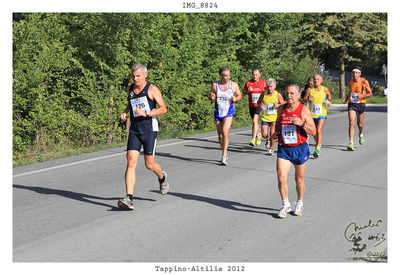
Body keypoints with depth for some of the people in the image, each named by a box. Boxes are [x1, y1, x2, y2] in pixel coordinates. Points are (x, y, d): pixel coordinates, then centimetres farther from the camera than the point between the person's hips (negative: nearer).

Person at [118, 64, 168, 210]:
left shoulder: (152, 89, -6)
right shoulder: (130, 89, 10)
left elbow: (163, 108, -10)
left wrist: (146, 113, -22)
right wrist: (125, 112, 11)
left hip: (149, 130, -4)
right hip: (134, 131, 4)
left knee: (149, 164, 4)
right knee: (131, 163, -10)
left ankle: (162, 177, 40)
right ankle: (129, 198, -15)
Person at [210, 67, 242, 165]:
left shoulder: (234, 85, -3)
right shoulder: (215, 85, -1)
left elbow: (240, 95, 9)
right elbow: (211, 98, 9)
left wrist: (235, 99, -13)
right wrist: (212, 97, -15)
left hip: (228, 112, -3)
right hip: (218, 112, 3)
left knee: (225, 132, -21)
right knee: (220, 135, 9)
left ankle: (224, 156, -15)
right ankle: (225, 153, 29)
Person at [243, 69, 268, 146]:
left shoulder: (263, 82, 0)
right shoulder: (248, 82, 2)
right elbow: (244, 93, 8)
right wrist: (248, 91, -11)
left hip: (260, 105, -3)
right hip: (251, 105, 3)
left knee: (255, 120, -20)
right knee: (255, 122, 16)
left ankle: (253, 139, -22)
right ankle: (258, 135, 42)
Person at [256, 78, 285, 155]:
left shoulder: (278, 95, -5)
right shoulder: (263, 93, 0)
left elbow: (283, 105, 2)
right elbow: (258, 102, 15)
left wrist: (278, 105, -18)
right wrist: (260, 106, -7)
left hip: (274, 117, -2)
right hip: (265, 117, 2)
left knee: (272, 134, -8)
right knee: (264, 134, -3)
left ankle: (271, 149, 14)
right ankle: (268, 140, 34)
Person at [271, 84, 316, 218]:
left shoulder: (304, 110, -6)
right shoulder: (281, 109, 5)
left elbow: (313, 132, -7)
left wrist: (302, 123, -24)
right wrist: (275, 133, 4)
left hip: (300, 148, -2)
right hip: (283, 148, 2)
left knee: (299, 179, 10)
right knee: (281, 178, -10)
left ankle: (299, 204, 31)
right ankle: (285, 205, 8)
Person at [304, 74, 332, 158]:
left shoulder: (325, 89, -2)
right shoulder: (310, 90, -3)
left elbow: (329, 95, 17)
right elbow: (304, 99, -1)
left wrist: (329, 101, -3)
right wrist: (308, 99, -23)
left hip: (322, 114, -2)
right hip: (312, 114, 2)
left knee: (319, 131, -17)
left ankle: (318, 149, -17)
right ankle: (318, 144, 39)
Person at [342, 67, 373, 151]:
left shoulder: (364, 82, -7)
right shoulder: (350, 82, 4)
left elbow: (370, 94, -5)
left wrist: (362, 96, -23)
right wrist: (346, 98, 7)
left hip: (361, 104, -1)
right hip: (351, 104, 1)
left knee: (360, 124, 12)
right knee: (351, 123, -14)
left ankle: (361, 135, 48)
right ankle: (351, 143, -18)